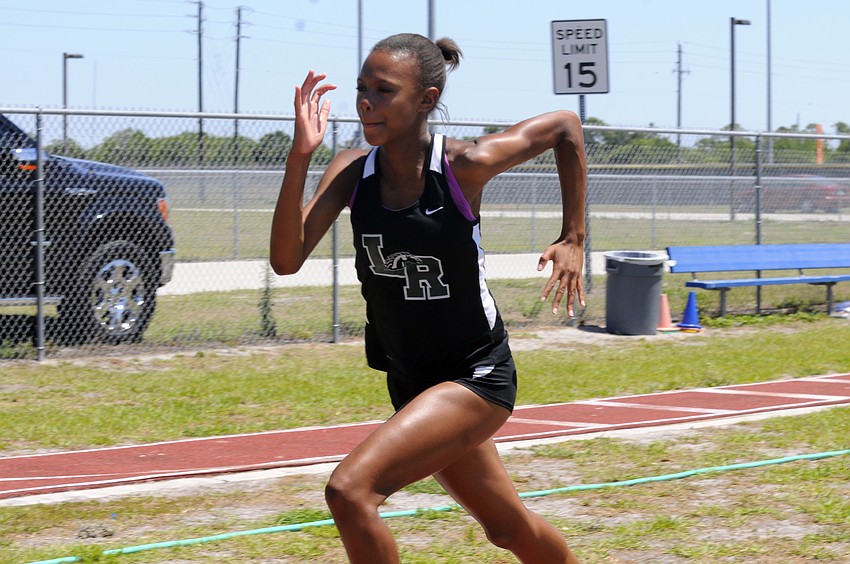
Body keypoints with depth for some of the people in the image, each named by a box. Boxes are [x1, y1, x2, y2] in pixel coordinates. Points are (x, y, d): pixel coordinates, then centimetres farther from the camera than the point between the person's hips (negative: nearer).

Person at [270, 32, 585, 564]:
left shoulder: (465, 165, -17)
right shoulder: (352, 172, -7)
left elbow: (565, 125, -2)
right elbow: (287, 259, -19)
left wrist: (573, 239, -1)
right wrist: (300, 155, -27)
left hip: (479, 376, -6)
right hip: (411, 381, 6)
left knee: (350, 490, -23)